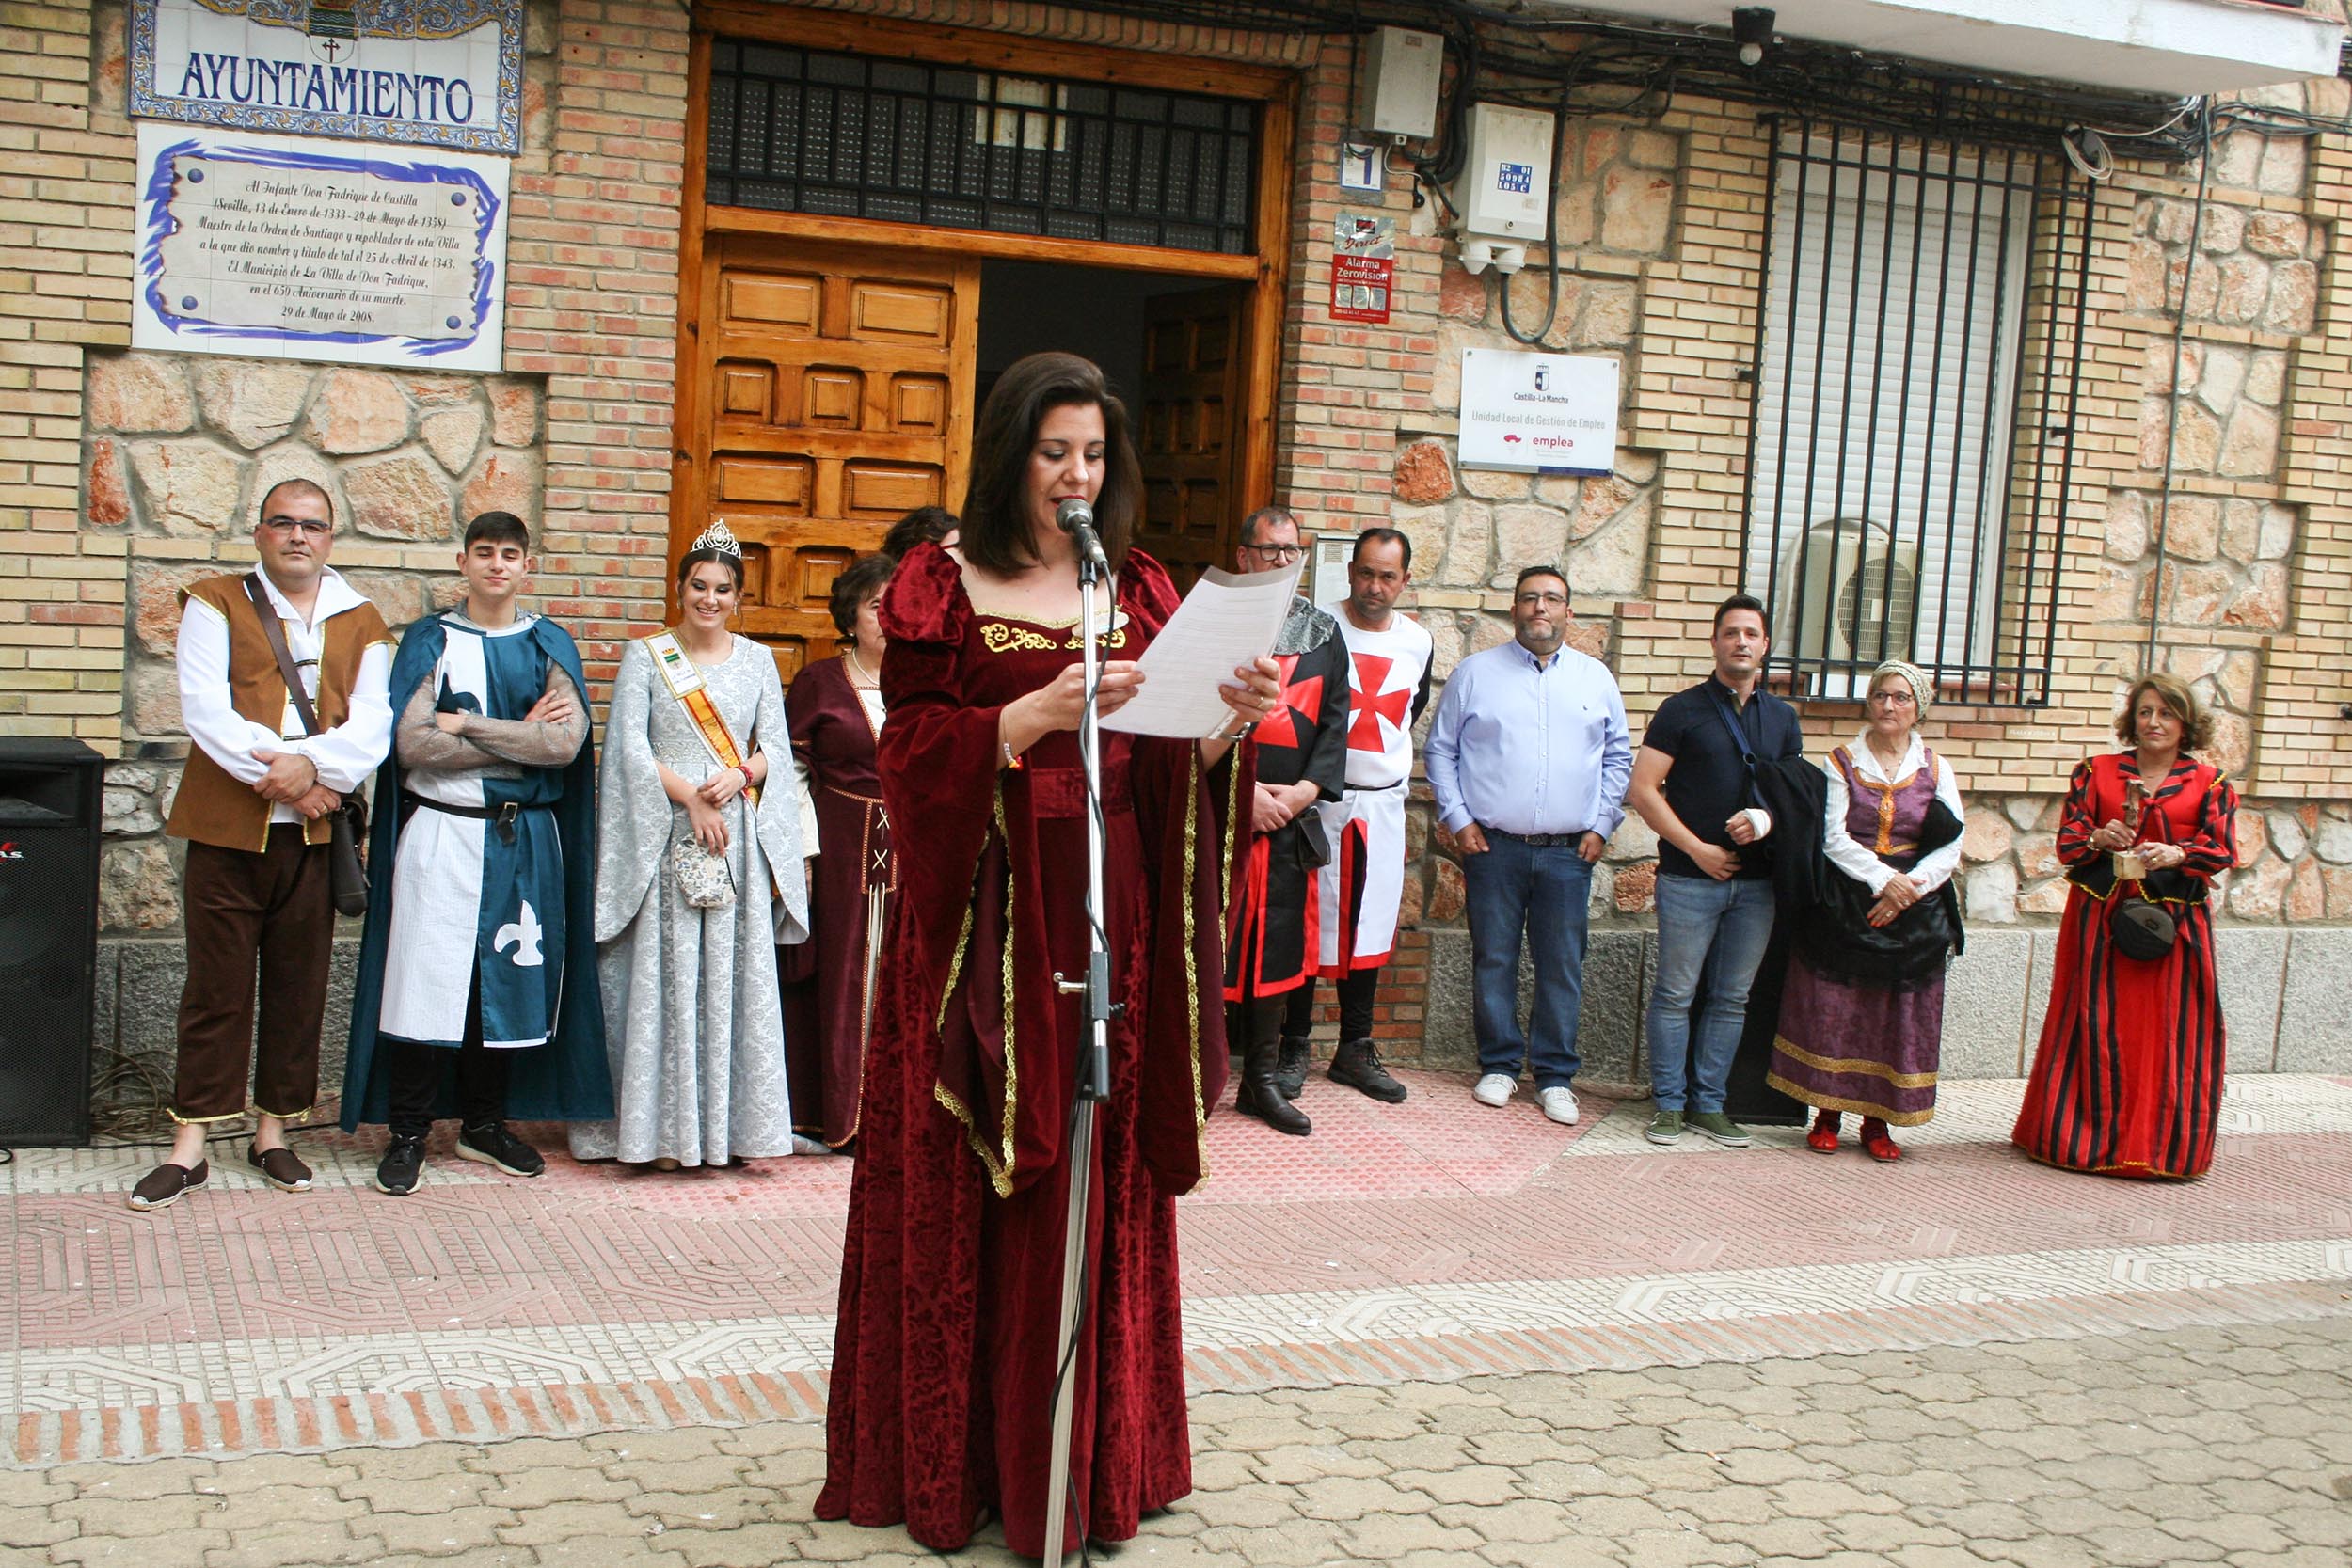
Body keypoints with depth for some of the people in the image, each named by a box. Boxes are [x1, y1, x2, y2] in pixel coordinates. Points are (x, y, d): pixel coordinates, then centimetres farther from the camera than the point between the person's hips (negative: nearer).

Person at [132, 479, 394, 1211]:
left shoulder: (361, 623, 11)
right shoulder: (215, 603, 5)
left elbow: (372, 725, -2)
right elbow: (204, 708, -8)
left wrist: (311, 764, -20)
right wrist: (273, 775, -17)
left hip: (314, 830, 2)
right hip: (227, 826, -2)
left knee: (300, 986, 7)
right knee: (217, 985, 0)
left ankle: (273, 1133, 19)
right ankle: (190, 1146, 7)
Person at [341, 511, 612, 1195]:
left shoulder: (550, 646, 8)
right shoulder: (430, 640, 3)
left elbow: (566, 743, -8)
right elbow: (411, 746, -11)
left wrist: (467, 724, -10)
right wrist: (523, 739, -10)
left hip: (525, 838, 2)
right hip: (441, 832, -2)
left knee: (508, 978, 7)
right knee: (429, 978, -4)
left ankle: (483, 1124, 20)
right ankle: (408, 1133, 5)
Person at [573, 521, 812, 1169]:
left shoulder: (756, 660, 13)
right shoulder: (645, 655, 6)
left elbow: (775, 746, 9)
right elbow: (629, 745, -2)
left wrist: (739, 775, -11)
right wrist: (689, 797, -12)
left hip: (739, 834, 2)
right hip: (665, 835, -2)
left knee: (737, 977, 1)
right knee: (667, 977, -3)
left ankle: (737, 1124, 5)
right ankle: (666, 1130, 1)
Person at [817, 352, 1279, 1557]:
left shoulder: (1142, 595, 12)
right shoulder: (940, 588, 2)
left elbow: (1173, 776, 8)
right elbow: (911, 755, -7)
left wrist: (1226, 724, -12)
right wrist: (1033, 715, -19)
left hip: (1104, 919, 3)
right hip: (979, 923, -3)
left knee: (1094, 1189, 5)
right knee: (961, 1194, 2)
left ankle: (1079, 1460, 16)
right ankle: (951, 1461, 14)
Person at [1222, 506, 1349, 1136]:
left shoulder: (1323, 633, 14)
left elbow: (1335, 719, 10)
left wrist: (1308, 788, -5)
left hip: (1289, 816, 4)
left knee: (1278, 939, 6)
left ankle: (1263, 1077, 15)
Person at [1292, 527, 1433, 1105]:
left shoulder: (1416, 640, 7)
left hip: (1384, 803, 4)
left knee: (1370, 925, 8)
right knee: (1308, 922, -1)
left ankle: (1355, 1049, 17)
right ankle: (1295, 1047, 8)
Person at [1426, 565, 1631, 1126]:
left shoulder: (1596, 678, 10)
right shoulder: (1475, 673, 5)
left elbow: (1619, 758, 14)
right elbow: (1441, 749, 7)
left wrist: (1601, 826, 5)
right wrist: (1457, 820, -1)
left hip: (1569, 851, 1)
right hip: (1493, 846, -1)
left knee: (1562, 967, 3)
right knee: (1494, 961, 4)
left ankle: (1554, 1075, 12)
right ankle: (1499, 1065, 16)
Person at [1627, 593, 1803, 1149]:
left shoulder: (1782, 718, 13)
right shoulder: (1683, 709, 0)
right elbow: (1643, 789, -4)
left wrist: (1768, 818, -8)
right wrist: (1697, 848, -10)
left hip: (1756, 881, 4)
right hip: (1690, 876, -4)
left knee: (1732, 999, 7)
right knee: (1675, 994, 0)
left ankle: (1709, 1104, 16)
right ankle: (1669, 1104, 9)